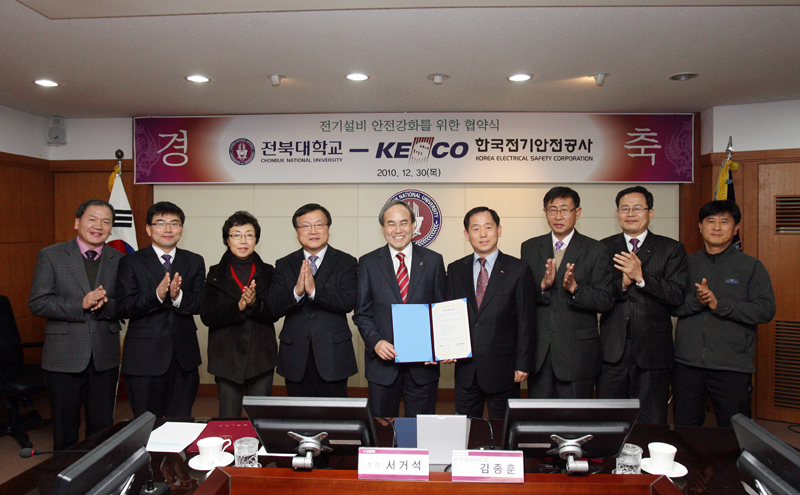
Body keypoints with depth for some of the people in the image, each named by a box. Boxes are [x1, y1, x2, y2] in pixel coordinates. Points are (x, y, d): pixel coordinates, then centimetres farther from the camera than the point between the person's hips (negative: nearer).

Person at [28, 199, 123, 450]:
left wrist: (104, 305, -18)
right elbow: (37, 303, -8)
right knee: (64, 429, 11)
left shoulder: (119, 260, 5)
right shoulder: (50, 256, 0)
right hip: (63, 357, -2)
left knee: (102, 426, 11)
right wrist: (81, 304, -20)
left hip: (105, 358, 2)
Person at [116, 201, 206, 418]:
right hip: (145, 357, -2)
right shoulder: (131, 262, 2)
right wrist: (156, 295, -23)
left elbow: (201, 305, 0)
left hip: (184, 357, 2)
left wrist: (178, 296, -20)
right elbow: (123, 308, -8)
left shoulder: (194, 262, 10)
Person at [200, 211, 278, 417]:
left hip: (261, 356, 1)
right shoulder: (216, 273, 5)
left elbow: (274, 314, -2)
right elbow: (207, 316, -5)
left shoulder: (267, 272, 6)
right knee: (228, 419, 3)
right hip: (227, 355, 0)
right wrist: (238, 307, -19)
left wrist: (254, 303, -20)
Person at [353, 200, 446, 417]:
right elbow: (361, 313, 3)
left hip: (423, 361, 0)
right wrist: (375, 341, -14)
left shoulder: (433, 260, 4)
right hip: (383, 361, 0)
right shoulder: (368, 263, 3)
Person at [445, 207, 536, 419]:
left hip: (503, 368, -2)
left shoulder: (519, 270, -3)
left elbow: (526, 321, -4)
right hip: (466, 368, 3)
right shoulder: (455, 270, 6)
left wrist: (523, 364, -7)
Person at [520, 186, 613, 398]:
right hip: (538, 350, 2)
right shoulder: (530, 248, 8)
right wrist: (542, 285, -16)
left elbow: (606, 301, -5)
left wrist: (574, 288, -21)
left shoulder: (595, 251, 1)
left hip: (577, 351, -2)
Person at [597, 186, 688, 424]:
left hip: (652, 351, -1)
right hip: (612, 349, 1)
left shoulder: (671, 249, 5)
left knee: (652, 424, 6)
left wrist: (641, 277, -18)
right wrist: (622, 284, -16)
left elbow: (677, 297, -7)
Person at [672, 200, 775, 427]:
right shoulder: (686, 263, 9)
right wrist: (696, 300, -16)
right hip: (687, 364, 2)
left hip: (732, 367, -2)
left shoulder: (751, 267, 4)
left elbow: (765, 310, -7)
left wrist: (718, 304, -15)